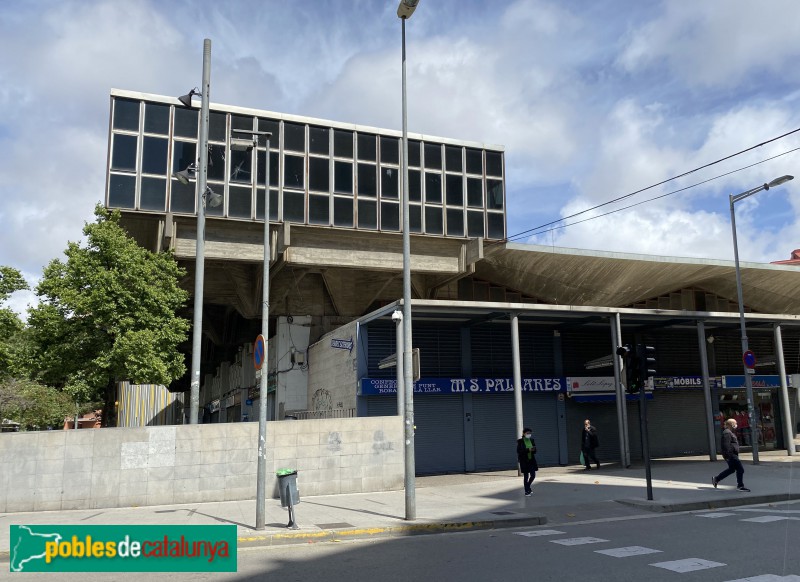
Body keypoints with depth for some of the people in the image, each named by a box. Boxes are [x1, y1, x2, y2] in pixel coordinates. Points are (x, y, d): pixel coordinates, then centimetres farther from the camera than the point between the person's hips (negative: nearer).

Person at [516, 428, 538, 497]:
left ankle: (528, 486, 31)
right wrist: (528, 450, -24)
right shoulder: (520, 441, -9)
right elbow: (519, 451, -15)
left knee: (533, 475, 4)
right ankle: (526, 491, 12)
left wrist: (532, 450, -18)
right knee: (526, 476, 0)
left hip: (531, 460, 4)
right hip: (524, 461, -4)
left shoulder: (532, 440, 3)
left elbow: (534, 451, 6)